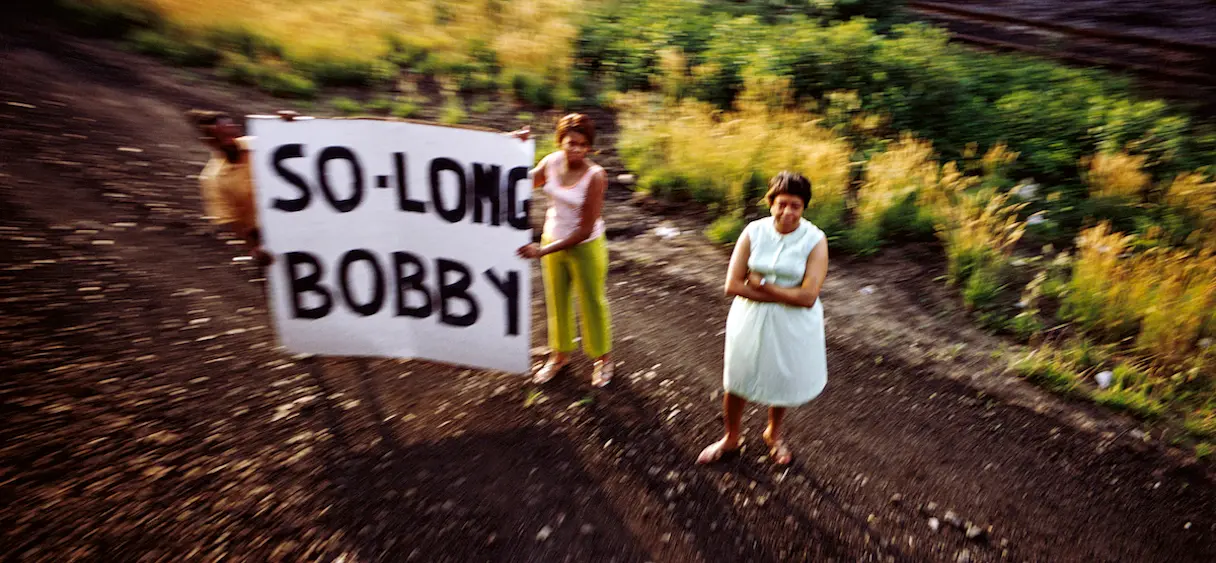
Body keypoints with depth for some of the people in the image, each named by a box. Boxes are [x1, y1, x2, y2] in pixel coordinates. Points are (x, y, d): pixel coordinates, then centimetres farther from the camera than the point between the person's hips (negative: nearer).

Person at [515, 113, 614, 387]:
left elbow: (585, 230, -23)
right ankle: (560, 354, 41)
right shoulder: (551, 162, -9)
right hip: (552, 240, 5)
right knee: (556, 301, 19)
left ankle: (602, 357, 34)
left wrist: (543, 251, -25)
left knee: (591, 302, 11)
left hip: (585, 247, -5)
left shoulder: (594, 176, -23)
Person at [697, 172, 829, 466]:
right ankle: (730, 439, 41)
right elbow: (732, 285, -15)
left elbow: (808, 297, -22)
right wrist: (784, 295, -20)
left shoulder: (815, 240, -14)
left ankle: (774, 434, 50)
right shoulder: (754, 232, -9)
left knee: (782, 382, 19)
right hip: (750, 320, 1)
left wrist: (760, 284, -18)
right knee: (737, 382, 14)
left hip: (792, 326, -1)